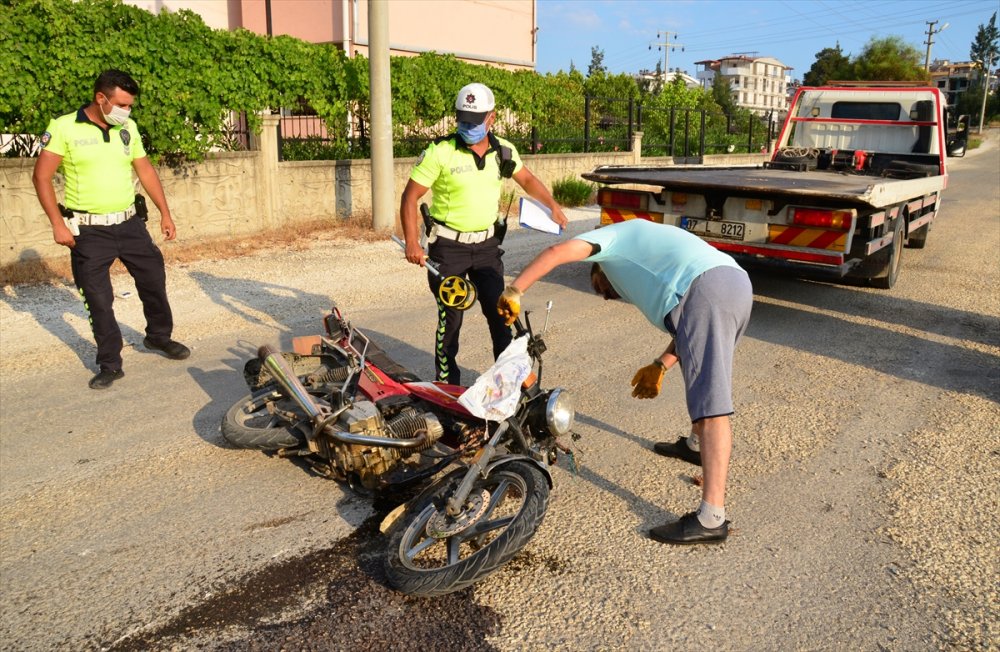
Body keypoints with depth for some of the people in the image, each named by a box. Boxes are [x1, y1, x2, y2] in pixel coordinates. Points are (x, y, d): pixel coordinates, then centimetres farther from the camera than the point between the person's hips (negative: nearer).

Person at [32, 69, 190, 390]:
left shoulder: (128, 128, 5)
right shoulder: (64, 128, -9)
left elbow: (145, 171, 11)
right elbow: (42, 177, -8)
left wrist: (165, 213, 8)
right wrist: (58, 224, -13)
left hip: (130, 224, 4)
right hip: (88, 231, -4)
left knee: (154, 279, 11)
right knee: (98, 300, 2)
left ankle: (159, 336, 34)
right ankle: (110, 364, 14)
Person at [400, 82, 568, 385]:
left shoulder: (503, 151, 0)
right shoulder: (440, 152, -15)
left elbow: (527, 180, 18)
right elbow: (410, 197, -12)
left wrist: (552, 205, 7)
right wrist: (412, 242, -21)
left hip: (487, 244, 4)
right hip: (448, 246, -4)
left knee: (500, 312, 7)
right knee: (451, 317, 1)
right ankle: (447, 383, 16)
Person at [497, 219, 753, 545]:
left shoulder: (612, 236, 21)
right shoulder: (647, 259, 39)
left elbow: (558, 252, 1)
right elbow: (692, 325, 31)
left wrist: (514, 291, 5)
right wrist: (659, 365, 29)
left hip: (704, 289, -9)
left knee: (711, 397, -14)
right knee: (706, 372, 32)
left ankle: (711, 519, -14)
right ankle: (698, 444, 53)